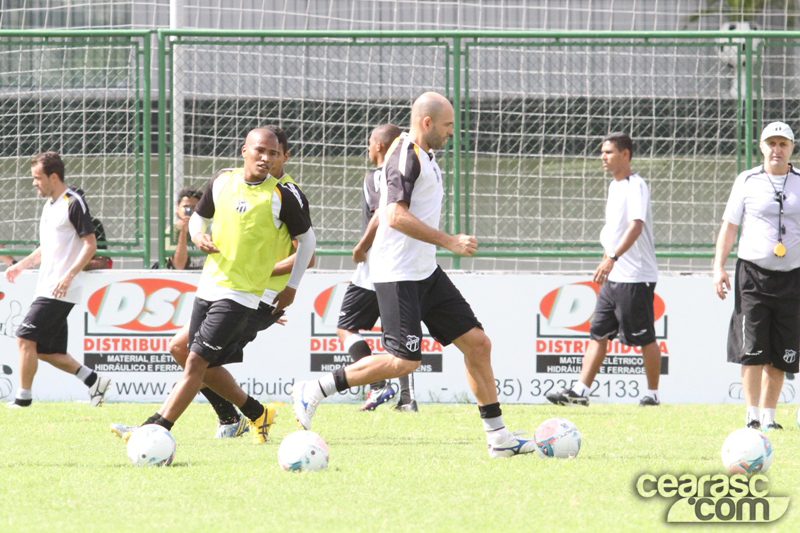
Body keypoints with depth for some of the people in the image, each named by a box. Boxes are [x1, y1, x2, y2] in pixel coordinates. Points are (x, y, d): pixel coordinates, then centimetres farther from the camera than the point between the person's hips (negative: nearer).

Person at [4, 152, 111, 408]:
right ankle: (93, 380, 15)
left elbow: (90, 245, -14)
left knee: (25, 338, -12)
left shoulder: (73, 204, -10)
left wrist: (69, 275, -23)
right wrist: (21, 265, 18)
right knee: (46, 350, 7)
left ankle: (23, 397, -6)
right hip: (45, 289, 9)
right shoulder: (49, 206, 17)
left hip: (61, 291, -9)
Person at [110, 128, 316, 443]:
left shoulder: (282, 196, -8)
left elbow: (307, 238, 5)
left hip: (240, 295, -6)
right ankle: (257, 414, 32)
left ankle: (156, 429, -14)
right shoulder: (222, 181, 5)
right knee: (208, 369, 11)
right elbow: (199, 216, 21)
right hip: (208, 286, 6)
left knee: (197, 361, -13)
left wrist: (292, 287, 5)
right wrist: (197, 237, -3)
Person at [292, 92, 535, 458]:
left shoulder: (424, 156, 17)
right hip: (398, 274, -10)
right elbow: (397, 216, -24)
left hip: (425, 273, 10)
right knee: (404, 362, -15)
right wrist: (450, 242, -21)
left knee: (476, 342, 4)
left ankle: (497, 436, 9)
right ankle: (313, 392, -4)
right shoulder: (406, 155, -14)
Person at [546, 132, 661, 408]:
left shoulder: (635, 186, -13)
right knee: (598, 334, 2)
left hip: (636, 277, -9)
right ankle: (580, 391, -2)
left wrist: (612, 258, -38)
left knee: (644, 338, 0)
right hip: (613, 278, 9)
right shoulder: (614, 187, 16)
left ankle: (653, 393, 10)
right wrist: (606, 262, 24)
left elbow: (636, 226, -27)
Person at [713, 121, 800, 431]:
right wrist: (719, 266, -2)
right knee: (752, 350, -10)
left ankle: (769, 417, 10)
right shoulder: (747, 181, 5)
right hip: (753, 274, -2)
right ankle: (751, 416, -6)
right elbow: (729, 225, 7)